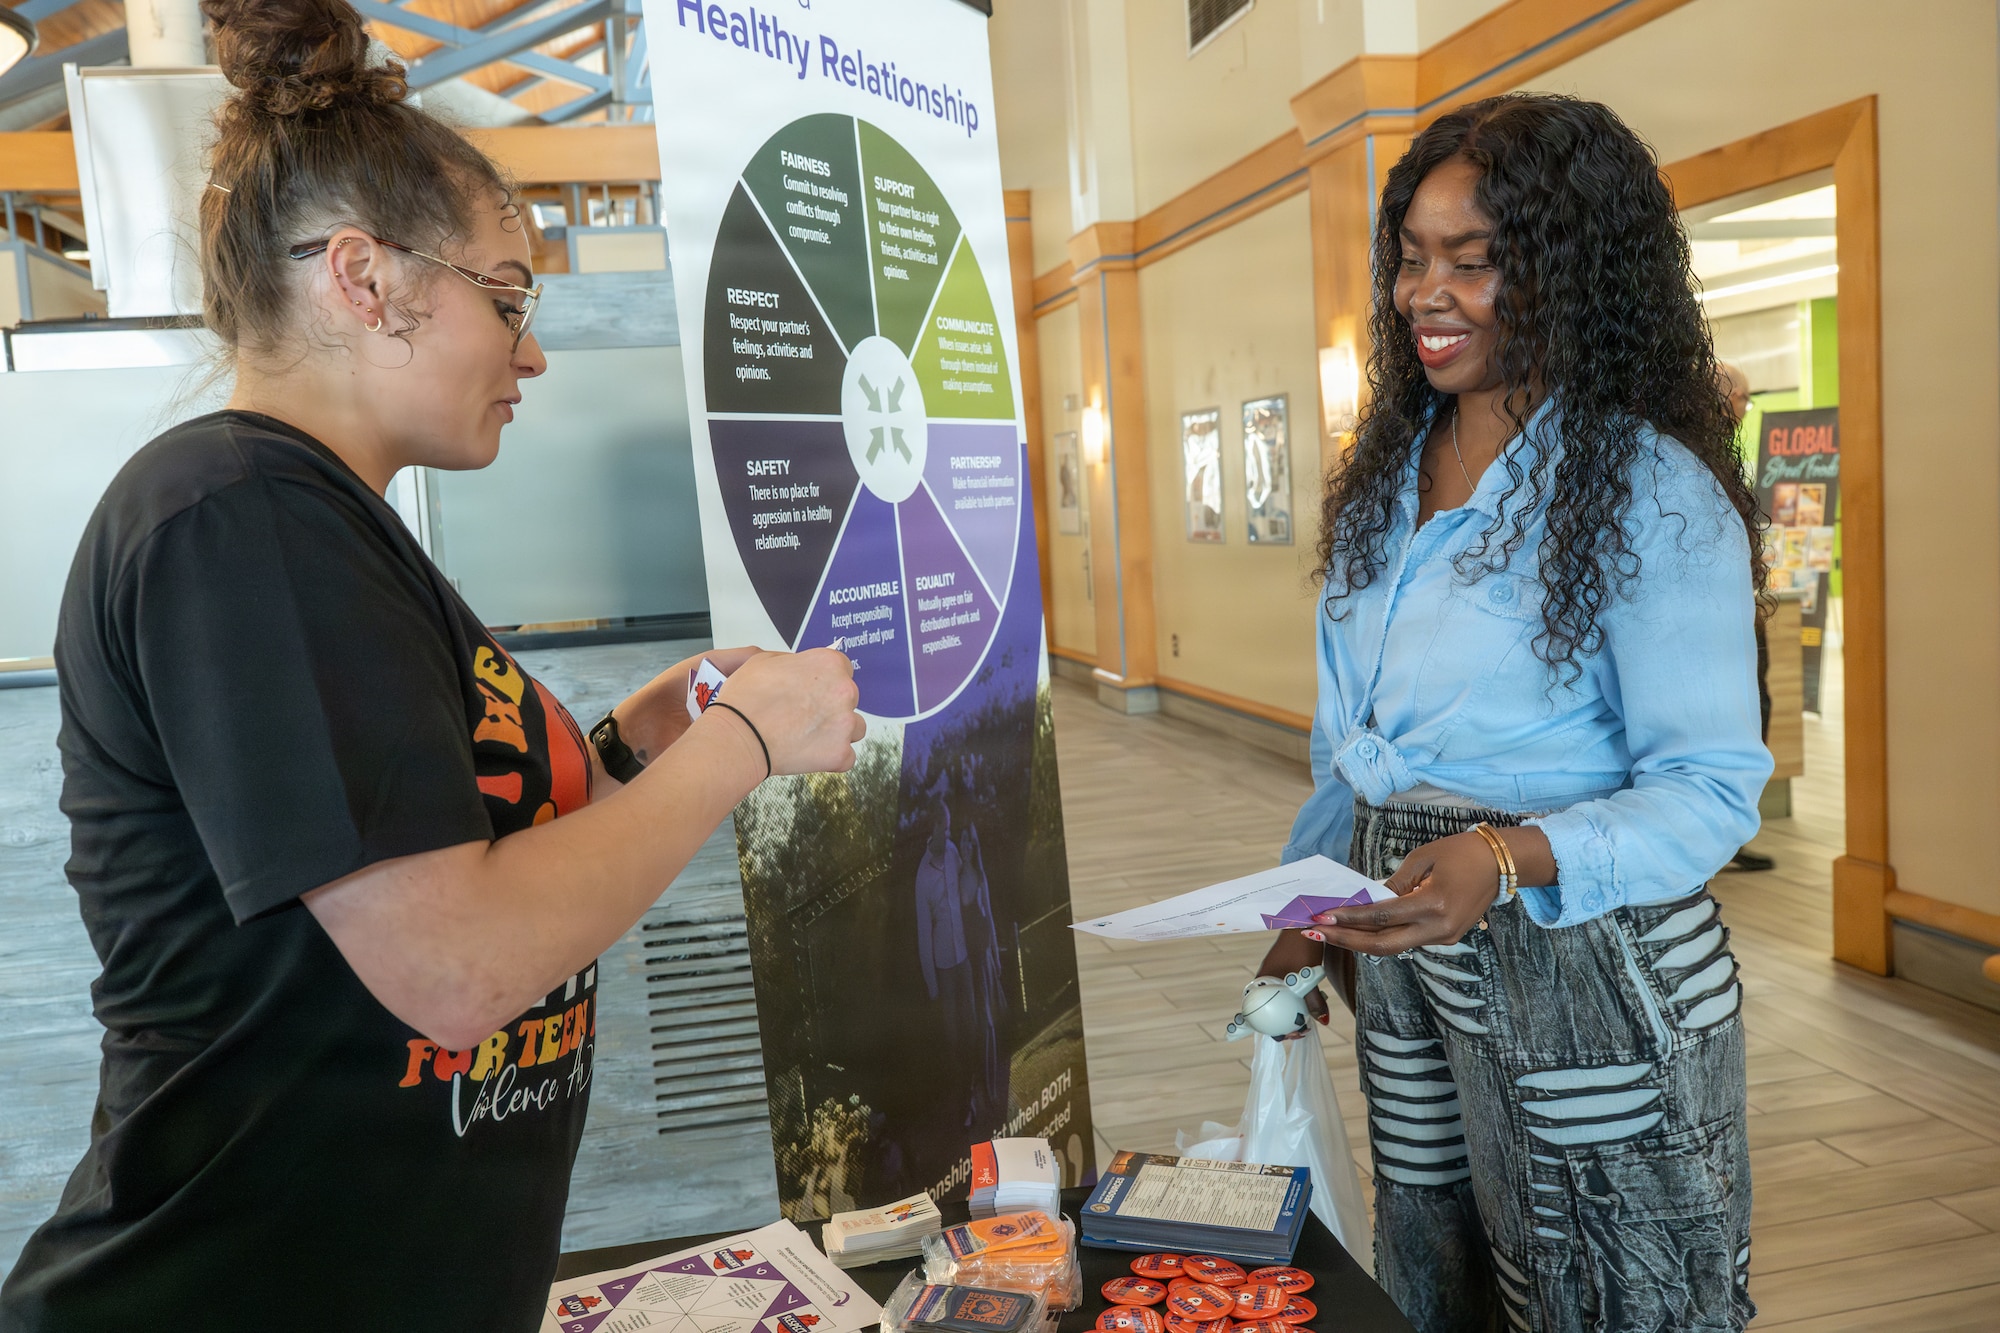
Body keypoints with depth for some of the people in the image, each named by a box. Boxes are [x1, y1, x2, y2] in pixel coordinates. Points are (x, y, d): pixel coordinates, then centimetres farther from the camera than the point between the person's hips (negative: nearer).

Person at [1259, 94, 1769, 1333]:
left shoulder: (1651, 493, -14)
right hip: (1411, 959, 6)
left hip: (1589, 965, -6)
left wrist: (1512, 862, -32)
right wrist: (1305, 915, 14)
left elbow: (1714, 785, -17)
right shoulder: (1388, 479, 8)